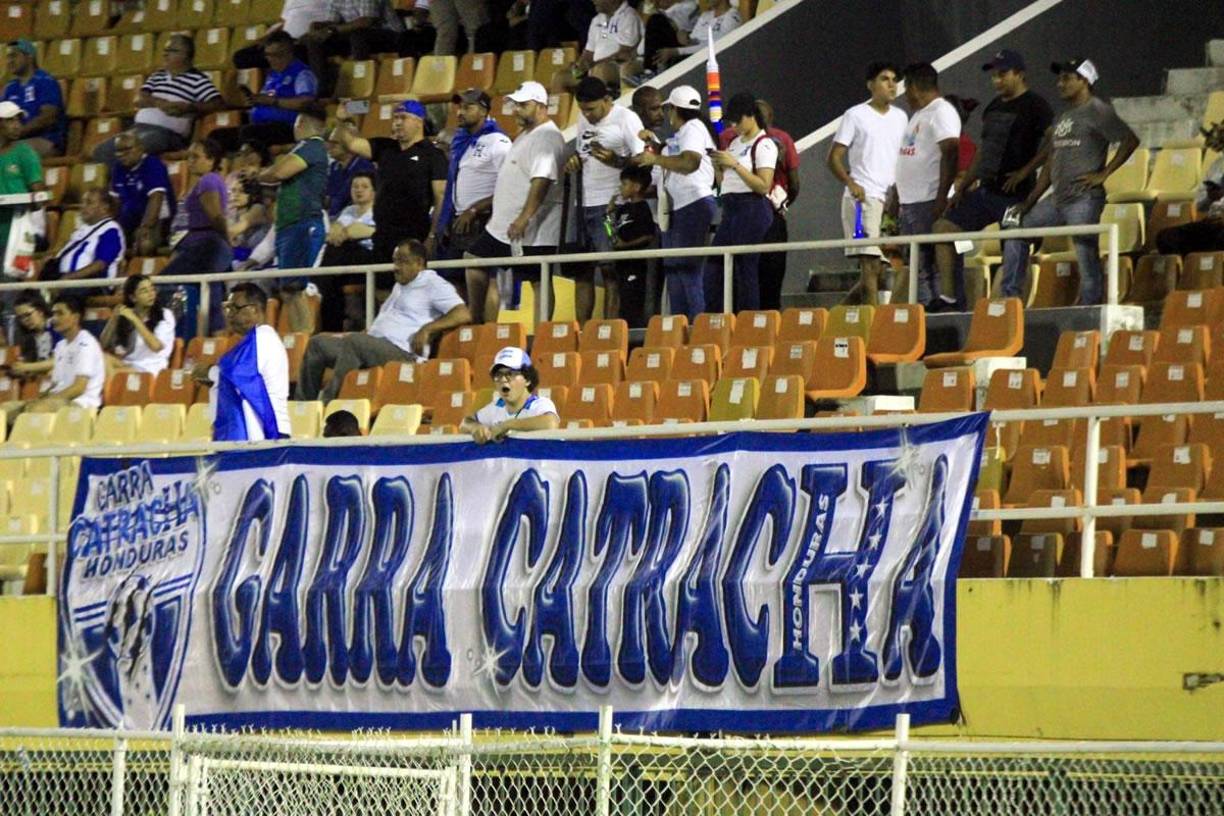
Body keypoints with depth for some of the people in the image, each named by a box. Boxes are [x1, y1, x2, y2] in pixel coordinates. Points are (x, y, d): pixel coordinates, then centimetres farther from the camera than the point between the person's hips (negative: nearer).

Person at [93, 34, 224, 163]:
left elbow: (218, 104, -8)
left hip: (168, 133, -7)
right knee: (101, 151, -5)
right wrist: (158, 102, -13)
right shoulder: (157, 75, 22)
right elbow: (140, 101, 9)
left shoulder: (197, 79, 2)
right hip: (139, 127, 7)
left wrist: (188, 107, -20)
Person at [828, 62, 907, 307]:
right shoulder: (855, 116, 0)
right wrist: (851, 183, -18)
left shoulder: (900, 117, 16)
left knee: (881, 267, 6)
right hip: (863, 197, -6)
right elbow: (834, 158, -2)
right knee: (871, 263, -14)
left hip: (891, 200, 6)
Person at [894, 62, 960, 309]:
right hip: (910, 203, 10)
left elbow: (950, 153, -19)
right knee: (918, 268, 8)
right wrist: (900, 203, 24)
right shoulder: (918, 115, 23)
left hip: (930, 203, -10)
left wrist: (942, 198, -25)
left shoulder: (941, 112, -8)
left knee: (938, 261, -12)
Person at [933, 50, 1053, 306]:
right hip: (986, 189, 9)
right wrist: (963, 186, 20)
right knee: (945, 227, 4)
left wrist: (1025, 172, -19)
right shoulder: (994, 108, 17)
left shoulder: (1035, 106, -8)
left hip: (1013, 194, -9)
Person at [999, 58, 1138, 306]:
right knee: (1017, 230, 9)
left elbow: (1130, 140, -13)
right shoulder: (1062, 118, 20)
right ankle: (1010, 296, 11)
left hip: (1084, 199, -9)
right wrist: (1030, 201, 17)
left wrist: (1104, 173, -13)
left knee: (1087, 258, -8)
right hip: (1057, 199, 9)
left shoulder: (1098, 112, -4)